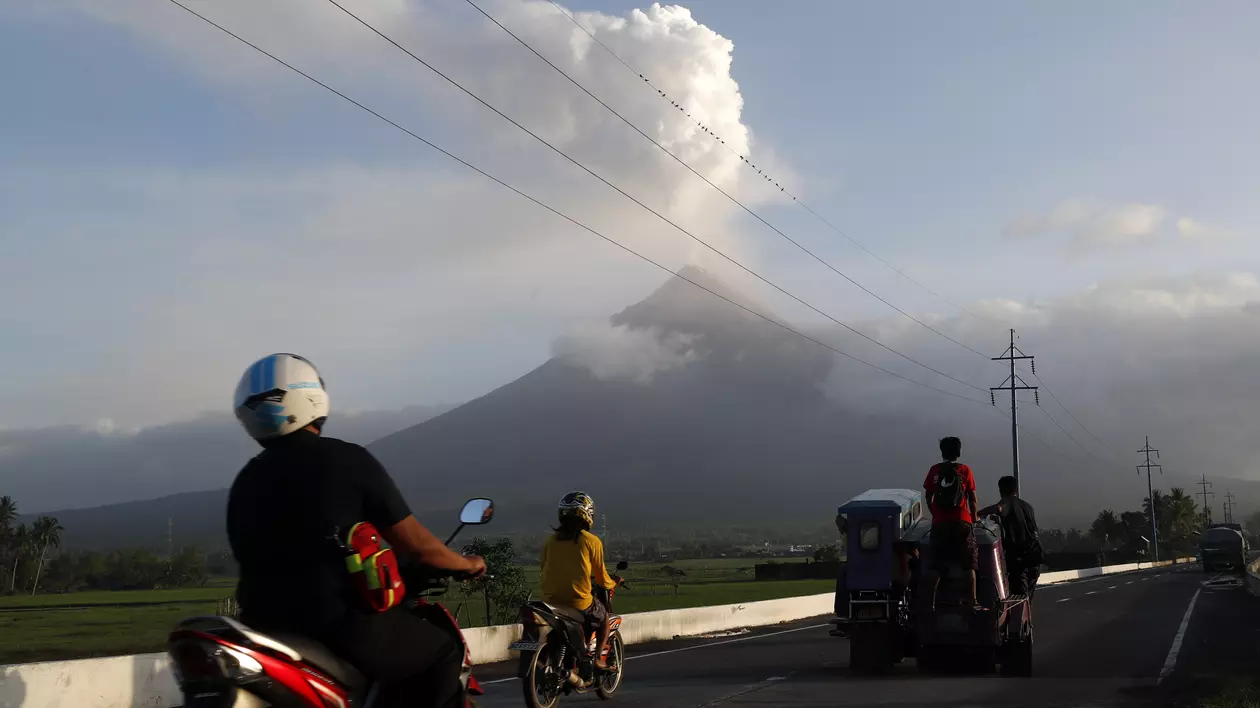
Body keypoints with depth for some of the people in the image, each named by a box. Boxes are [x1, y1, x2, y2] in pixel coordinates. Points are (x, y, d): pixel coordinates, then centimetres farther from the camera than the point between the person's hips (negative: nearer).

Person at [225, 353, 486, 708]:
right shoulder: (348, 460, -6)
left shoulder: (244, 483, 10)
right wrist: (467, 564, 14)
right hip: (342, 622, -6)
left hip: (265, 628, 6)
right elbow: (414, 543, -4)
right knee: (441, 652, 13)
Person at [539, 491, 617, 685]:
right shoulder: (591, 541, -6)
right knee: (604, 617, 27)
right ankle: (597, 659, 17)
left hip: (550, 601, 4)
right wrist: (611, 584, 23)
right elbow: (601, 577, 0)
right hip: (580, 602, -3)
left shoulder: (549, 541, 5)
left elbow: (545, 570, 12)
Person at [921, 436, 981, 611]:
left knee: (935, 566, 4)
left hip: (939, 523, 2)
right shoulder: (965, 470, 1)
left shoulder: (934, 471, 5)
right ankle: (972, 602, -1)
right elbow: (972, 499, 4)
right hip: (962, 522, -2)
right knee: (969, 565, 4)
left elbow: (928, 498, 9)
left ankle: (930, 603, 0)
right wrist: (974, 517, 19)